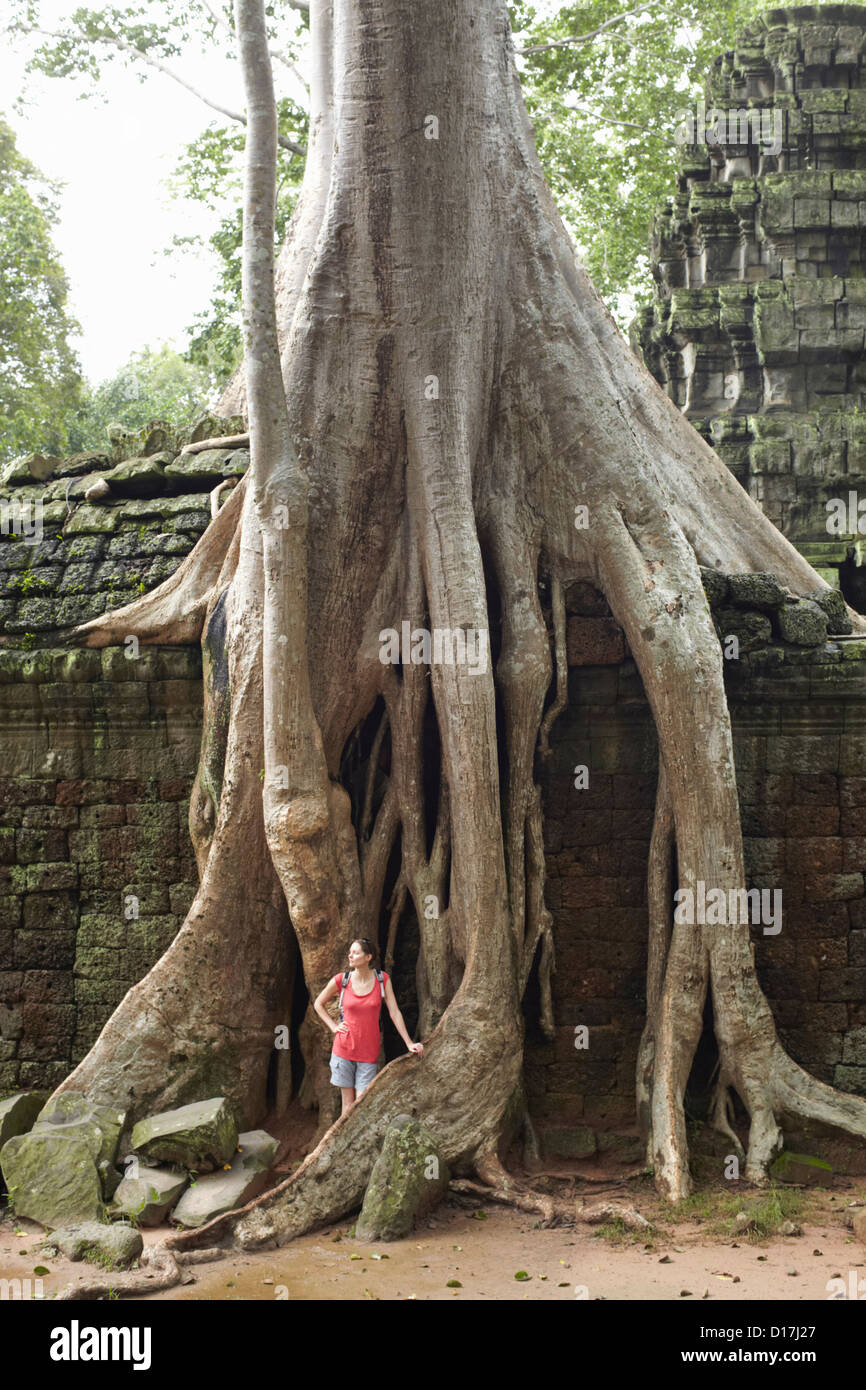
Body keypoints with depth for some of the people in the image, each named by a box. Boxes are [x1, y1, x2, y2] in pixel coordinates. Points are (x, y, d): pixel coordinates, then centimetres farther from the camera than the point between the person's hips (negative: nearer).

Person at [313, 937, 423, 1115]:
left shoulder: (382, 979, -4)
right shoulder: (341, 980, -5)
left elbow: (394, 1012, 0)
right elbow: (318, 1004, 12)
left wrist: (409, 1043, -1)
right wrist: (333, 1027, 2)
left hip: (369, 1052, 0)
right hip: (344, 1048, 0)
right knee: (348, 1103, 5)